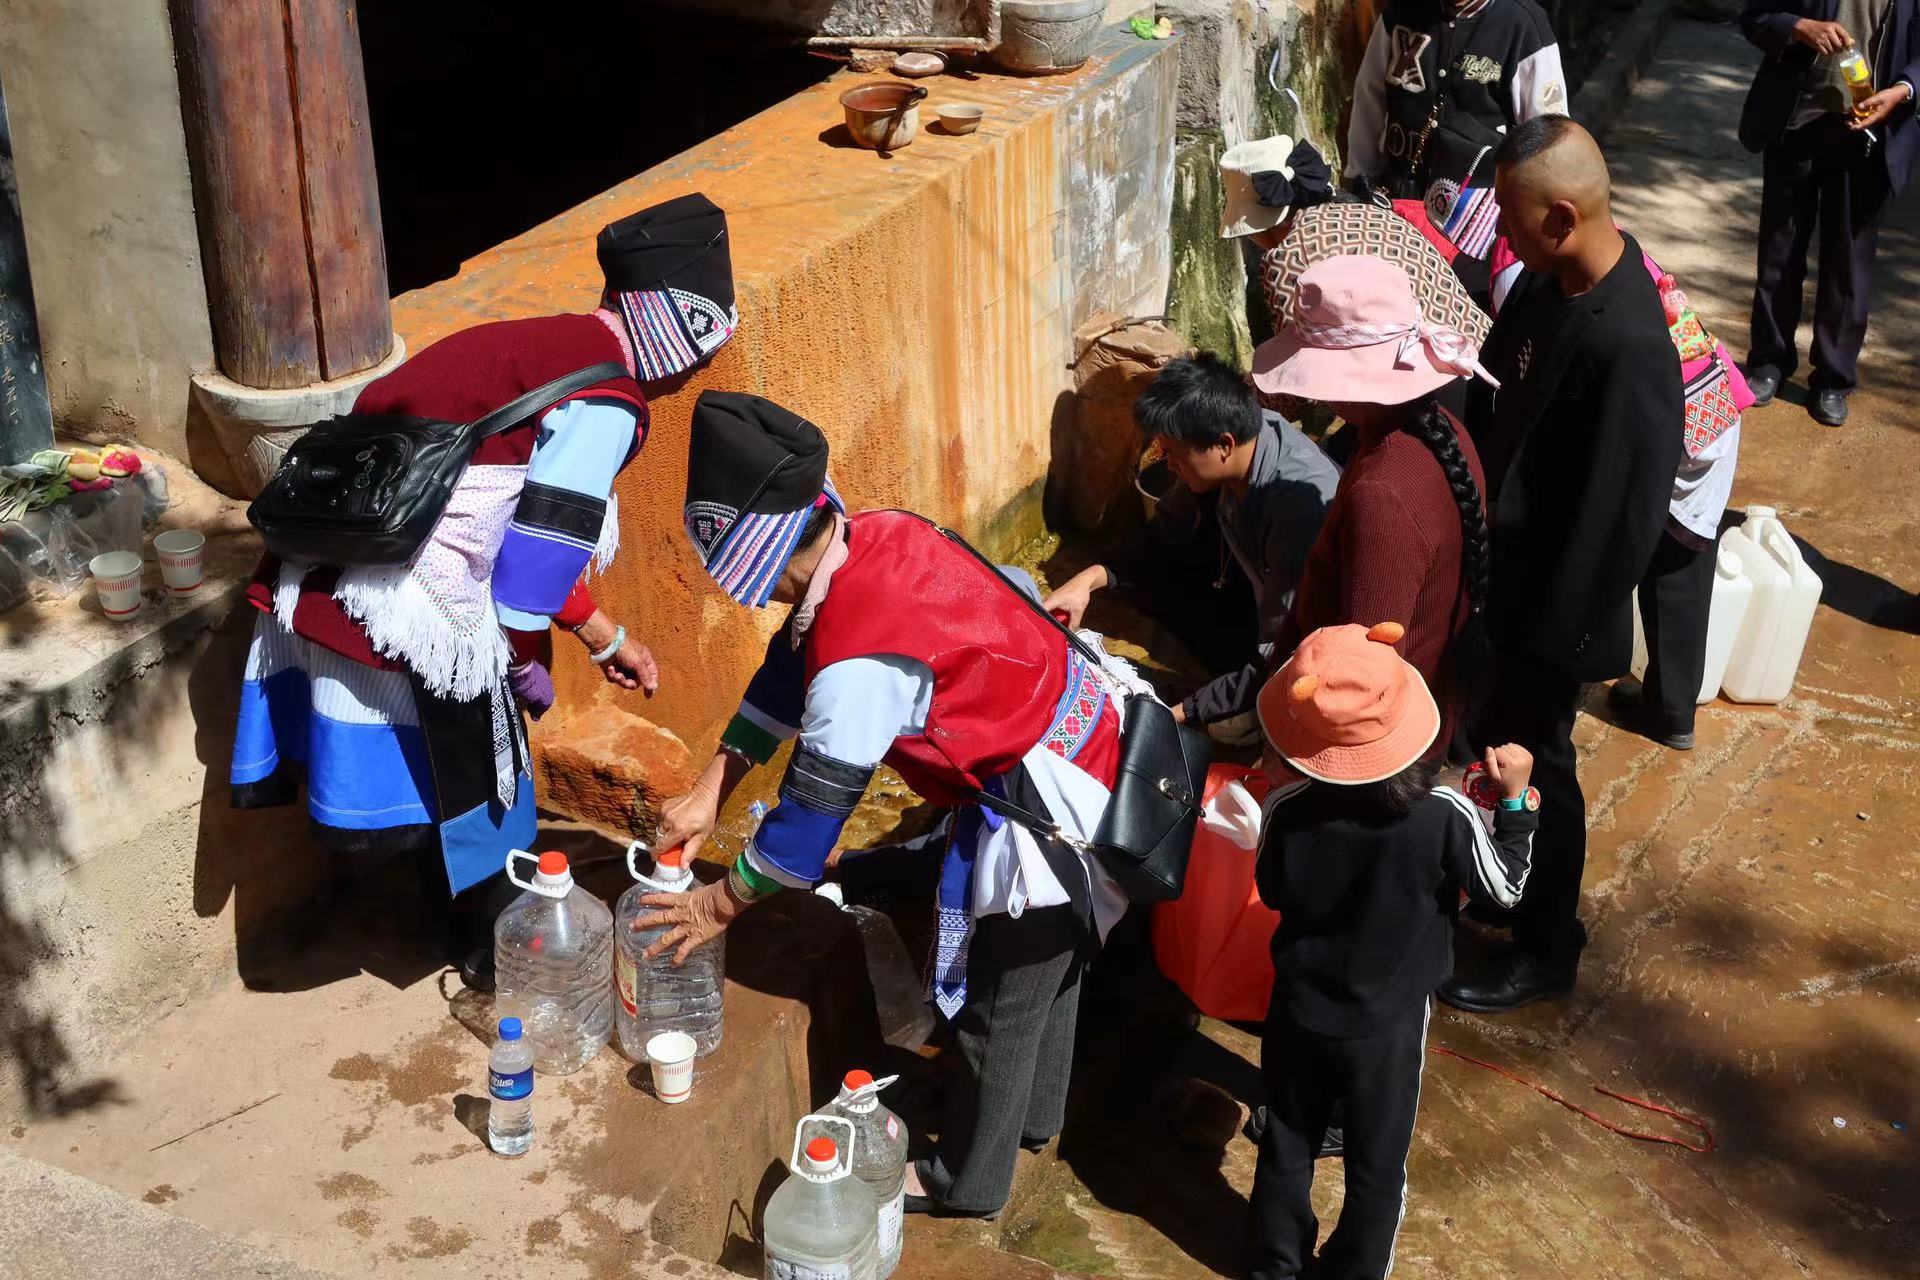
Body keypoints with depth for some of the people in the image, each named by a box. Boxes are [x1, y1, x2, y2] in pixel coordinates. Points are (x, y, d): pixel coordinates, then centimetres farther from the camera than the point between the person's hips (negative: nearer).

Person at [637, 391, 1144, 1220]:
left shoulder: (862, 657, -32)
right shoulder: (877, 537, -6)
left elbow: (813, 810, -22)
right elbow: (790, 669, 8)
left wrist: (721, 905, -6)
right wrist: (710, 791, 9)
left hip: (1050, 806, -9)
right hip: (1086, 740, 9)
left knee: (998, 1004, 12)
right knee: (1044, 965, 29)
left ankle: (967, 1183, 32)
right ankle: (1034, 1113, 51)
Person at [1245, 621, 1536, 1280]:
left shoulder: (1286, 810, -21)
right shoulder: (1444, 815, -26)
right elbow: (1506, 889, -8)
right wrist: (1516, 799, 0)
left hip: (1299, 1014, 2)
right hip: (1388, 1026, -1)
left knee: (1287, 1148, 24)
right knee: (1376, 1165, 21)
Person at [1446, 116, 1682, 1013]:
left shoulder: (1627, 346, -32)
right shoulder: (1552, 276, -6)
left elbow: (1620, 516, -27)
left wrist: (1551, 635, -19)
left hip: (1555, 600, -8)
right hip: (1500, 562, 8)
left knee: (1531, 763, 11)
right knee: (1493, 741, 26)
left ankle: (1544, 950, 33)